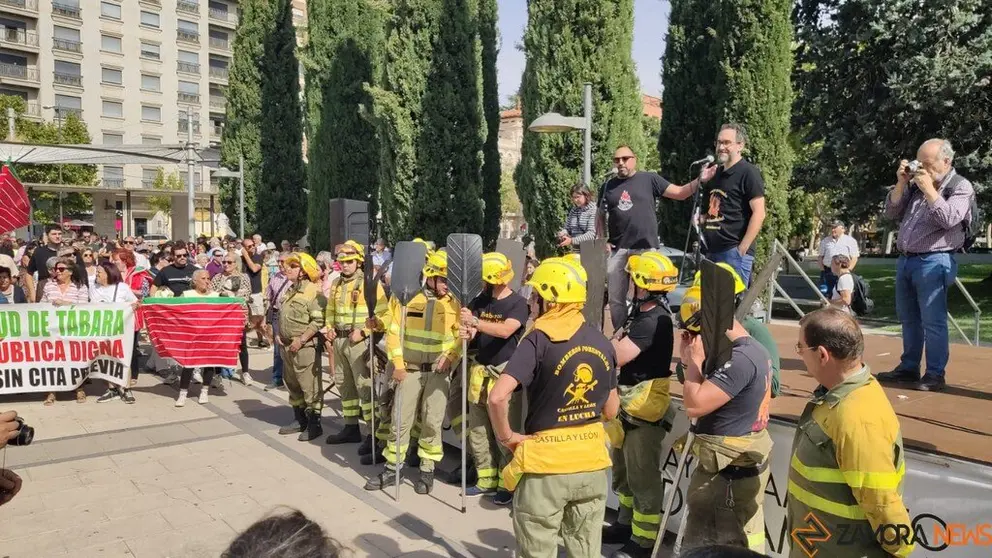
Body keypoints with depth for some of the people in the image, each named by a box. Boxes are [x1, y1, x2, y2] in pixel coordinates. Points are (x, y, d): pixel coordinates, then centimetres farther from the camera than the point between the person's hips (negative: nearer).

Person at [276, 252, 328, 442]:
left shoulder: (313, 292, -13)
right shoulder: (290, 291, 16)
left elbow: (318, 321, -20)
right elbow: (282, 316, 26)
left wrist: (301, 340, -20)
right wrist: (279, 334, 10)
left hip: (305, 346, -10)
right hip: (287, 346, 10)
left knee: (310, 386, -5)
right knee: (292, 384, 17)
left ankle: (314, 424, 4)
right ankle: (300, 420, 29)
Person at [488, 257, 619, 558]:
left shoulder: (539, 340, -15)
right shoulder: (602, 342, 3)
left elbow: (497, 397, -26)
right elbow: (611, 411, 10)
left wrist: (505, 436, -11)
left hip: (545, 464, -5)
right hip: (593, 462, 5)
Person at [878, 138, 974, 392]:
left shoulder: (961, 186, -2)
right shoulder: (916, 185, 14)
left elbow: (949, 219, -17)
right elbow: (892, 212, 11)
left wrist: (929, 189, -14)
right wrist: (901, 183, 1)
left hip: (933, 262, -6)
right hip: (905, 260, 7)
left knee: (933, 321, -6)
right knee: (908, 319, 11)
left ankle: (935, 374, 0)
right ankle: (908, 368, 19)